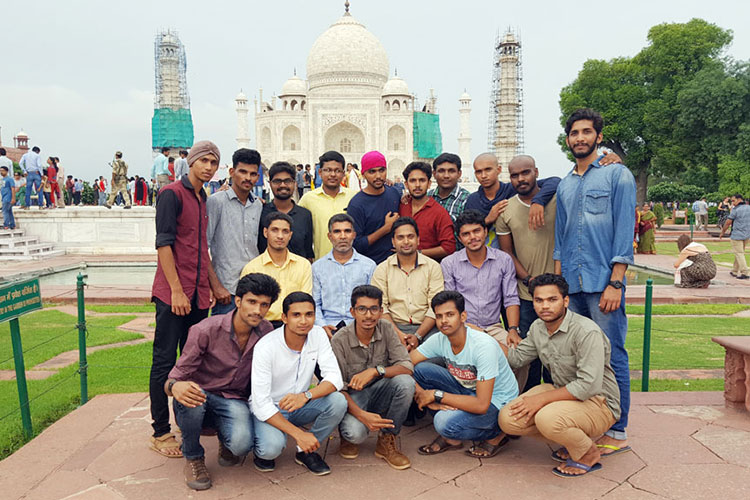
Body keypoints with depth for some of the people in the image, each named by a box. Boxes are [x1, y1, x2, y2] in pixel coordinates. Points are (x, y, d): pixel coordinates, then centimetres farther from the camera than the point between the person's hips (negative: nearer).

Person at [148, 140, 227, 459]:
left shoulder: (203, 199, 18)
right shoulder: (172, 194, -6)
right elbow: (163, 244, -13)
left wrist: (215, 286, 16)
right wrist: (177, 290, -17)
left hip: (198, 295, 8)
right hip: (172, 294, -8)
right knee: (165, 361, 0)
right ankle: (161, 432, 8)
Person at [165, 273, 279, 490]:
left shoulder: (266, 332, -6)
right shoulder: (205, 330, -19)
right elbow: (176, 377, -17)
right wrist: (175, 387, -41)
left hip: (233, 401, 1)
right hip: (200, 396, -1)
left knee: (242, 443, -30)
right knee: (190, 399, -38)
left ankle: (226, 440, 12)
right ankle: (193, 457, -5)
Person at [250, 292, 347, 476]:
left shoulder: (318, 334, -12)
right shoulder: (266, 347, -24)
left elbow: (335, 378, -16)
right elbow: (261, 403, -25)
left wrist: (305, 396, -36)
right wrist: (298, 434, -31)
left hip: (299, 407, 4)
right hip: (268, 410, -4)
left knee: (338, 401, -23)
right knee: (272, 447, -33)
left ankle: (305, 451, 1)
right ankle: (262, 451, 6)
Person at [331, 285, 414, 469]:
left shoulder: (386, 329, -10)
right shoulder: (340, 340, -18)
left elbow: (407, 367, -15)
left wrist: (375, 371, -32)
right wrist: (362, 415, -34)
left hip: (379, 392, 4)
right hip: (352, 397, -3)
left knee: (405, 383, -27)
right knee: (356, 432, -33)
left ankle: (386, 441, -7)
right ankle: (348, 435, 8)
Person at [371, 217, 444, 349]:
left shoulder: (433, 267, 7)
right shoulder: (382, 269, 9)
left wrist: (417, 336, -14)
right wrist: (397, 333, -16)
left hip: (425, 327, 1)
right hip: (394, 327, 0)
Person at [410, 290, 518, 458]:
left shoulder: (484, 346, -31)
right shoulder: (439, 340, -12)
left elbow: (481, 405, -33)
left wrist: (437, 394, -28)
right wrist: (428, 399, -26)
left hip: (496, 401, -6)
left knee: (445, 422, -32)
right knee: (420, 369, -14)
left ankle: (495, 434, -1)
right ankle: (450, 436, -1)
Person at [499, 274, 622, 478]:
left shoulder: (586, 331, -24)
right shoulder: (538, 327, 1)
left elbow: (589, 385, -28)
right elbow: (517, 357, 13)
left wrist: (541, 398, -25)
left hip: (597, 403, -8)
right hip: (562, 392, 8)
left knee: (547, 418, -36)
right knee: (508, 419, -11)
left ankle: (588, 453, -3)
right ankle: (570, 439, 10)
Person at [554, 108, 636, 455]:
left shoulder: (617, 175, 1)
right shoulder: (564, 186, 17)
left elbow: (625, 232, -7)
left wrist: (615, 283, -14)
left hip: (603, 283, -5)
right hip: (571, 285, 6)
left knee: (612, 357, -1)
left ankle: (617, 431, 12)